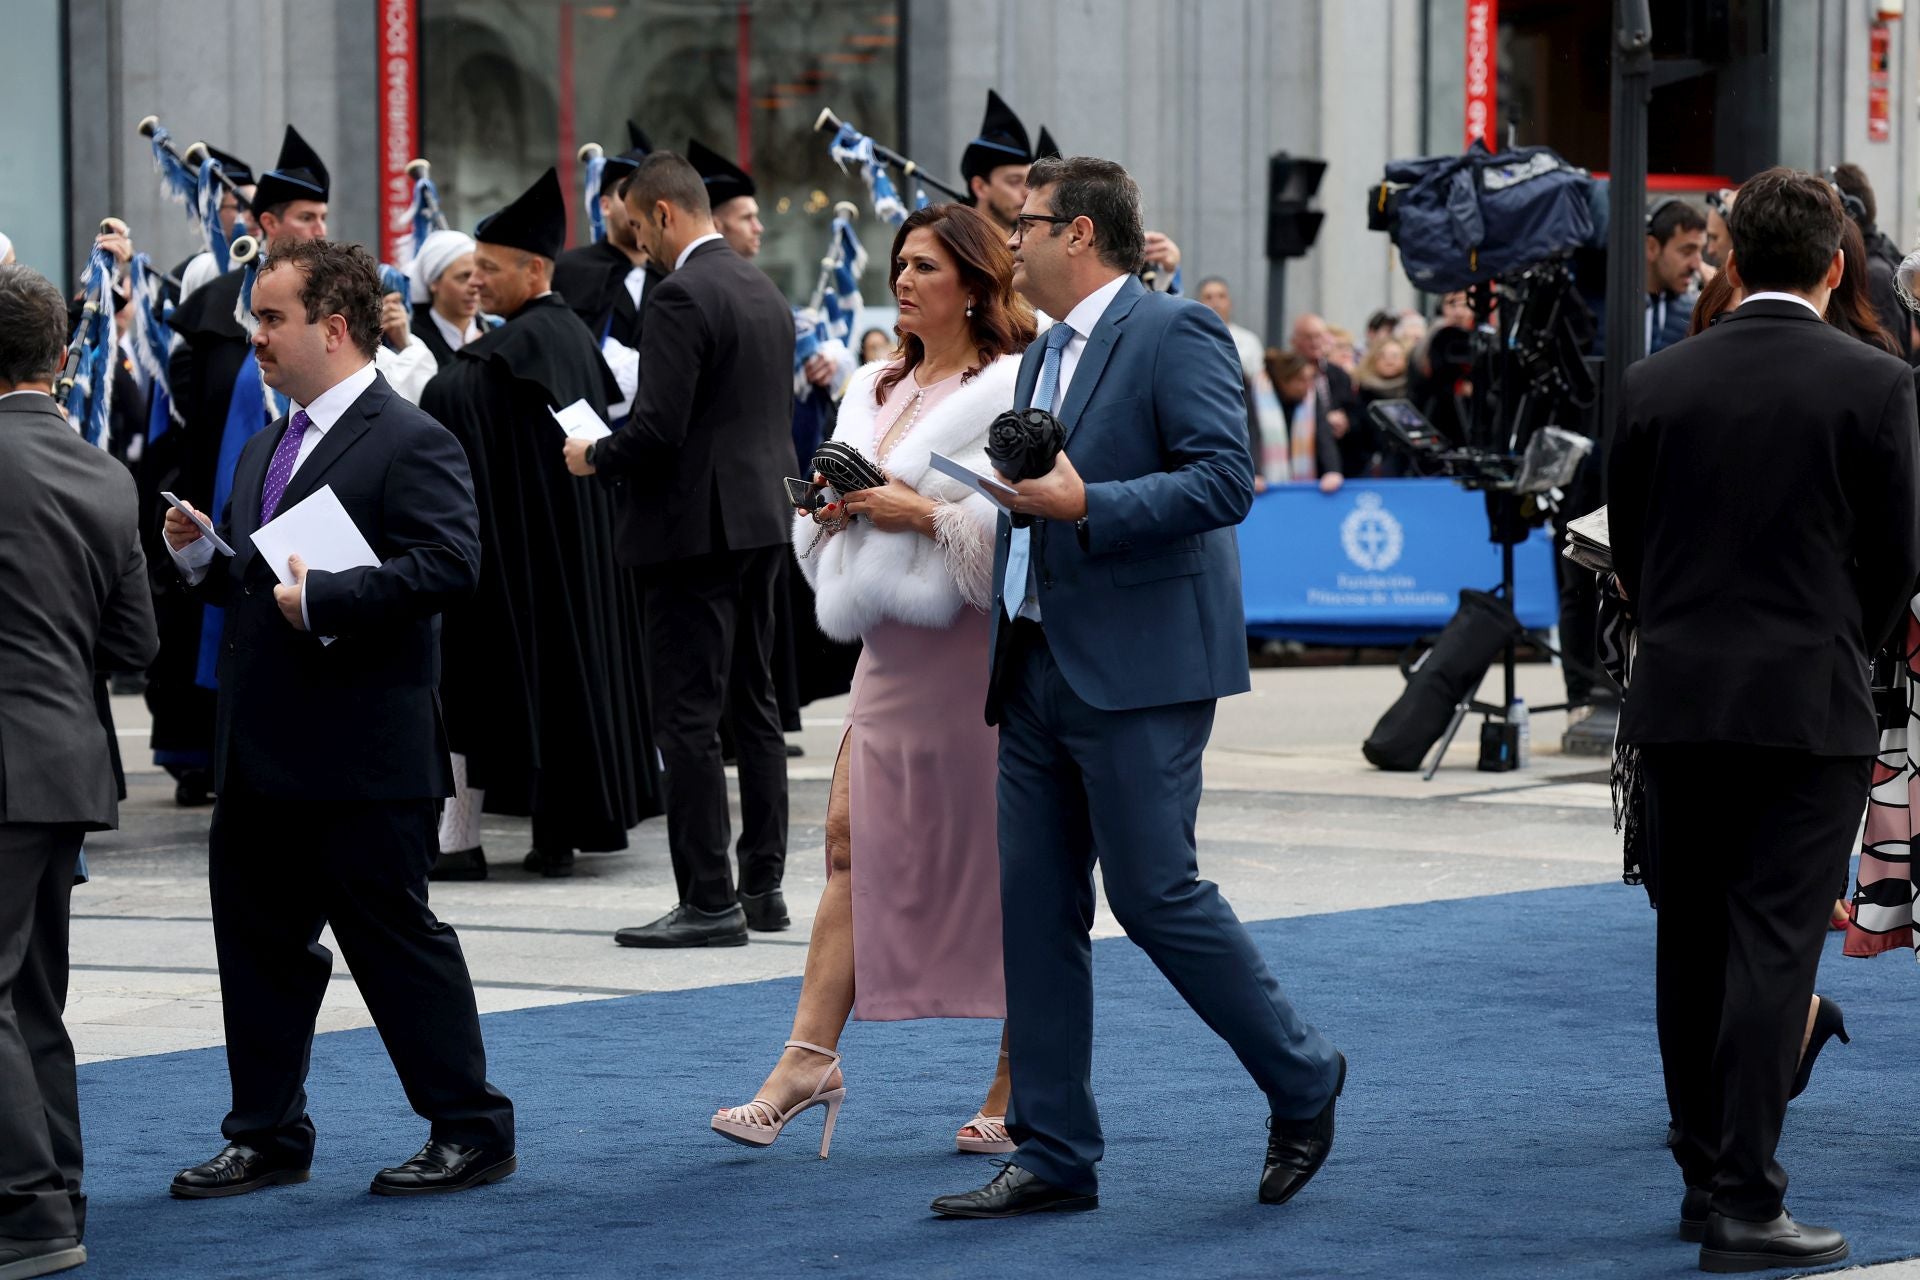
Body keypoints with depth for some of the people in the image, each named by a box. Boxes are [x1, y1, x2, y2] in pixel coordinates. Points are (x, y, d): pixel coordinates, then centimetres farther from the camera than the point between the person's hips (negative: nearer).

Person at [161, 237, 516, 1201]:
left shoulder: (410, 444, -11)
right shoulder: (265, 450, 18)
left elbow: (450, 566, -23)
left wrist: (322, 597, -23)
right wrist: (203, 559, 4)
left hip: (362, 756, -9)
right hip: (261, 756, 9)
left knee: (396, 938, -1)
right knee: (259, 941, 12)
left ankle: (471, 1131, 9)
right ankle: (268, 1137, 22)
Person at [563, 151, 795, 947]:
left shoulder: (682, 297, -16)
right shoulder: (765, 293, 13)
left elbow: (658, 428, -22)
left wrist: (594, 458, -3)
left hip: (697, 524, -9)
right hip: (762, 521, 9)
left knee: (689, 717, -6)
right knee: (752, 704, 14)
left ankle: (708, 902, -6)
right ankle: (763, 886, 17)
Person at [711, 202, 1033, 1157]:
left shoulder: (1010, 390, -7)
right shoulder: (876, 389, 17)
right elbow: (818, 530, 22)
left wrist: (921, 513, -19)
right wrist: (832, 504, 0)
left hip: (976, 644, -7)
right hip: (892, 645, 8)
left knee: (1004, 863, -1)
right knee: (854, 841, 2)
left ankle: (1022, 1085, 7)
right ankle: (808, 1059, 1)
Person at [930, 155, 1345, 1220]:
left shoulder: (1174, 334, -9)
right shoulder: (1043, 358, 18)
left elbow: (1225, 481, -19)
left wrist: (1087, 505, -24)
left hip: (1136, 671, -9)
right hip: (1038, 672, 9)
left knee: (1154, 894, -8)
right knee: (1033, 910, 5)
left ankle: (1301, 1079, 12)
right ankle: (1053, 1154, 10)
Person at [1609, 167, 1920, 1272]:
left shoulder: (1657, 384, 2)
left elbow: (1630, 545, 8)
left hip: (1679, 700, 3)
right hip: (1811, 705, -3)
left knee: (1695, 945, 13)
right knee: (1774, 948, -4)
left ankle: (1707, 1177, 19)